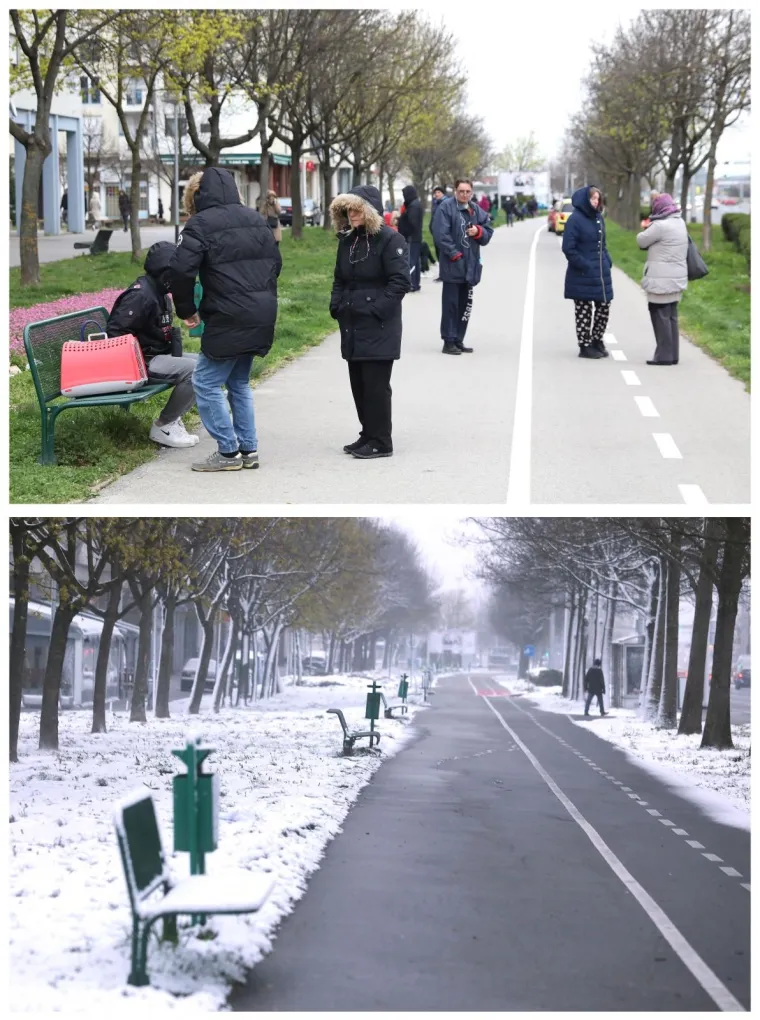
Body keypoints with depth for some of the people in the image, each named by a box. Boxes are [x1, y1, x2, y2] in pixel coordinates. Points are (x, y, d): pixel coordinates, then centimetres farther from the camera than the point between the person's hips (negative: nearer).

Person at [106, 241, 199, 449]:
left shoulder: (159, 294, 12)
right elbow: (115, 333, -25)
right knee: (195, 371, -22)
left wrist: (173, 335, 5)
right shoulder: (140, 296, -20)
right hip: (143, 363, -11)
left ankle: (172, 418, 10)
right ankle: (163, 426, -10)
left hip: (159, 355, 11)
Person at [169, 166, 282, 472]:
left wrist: (187, 310, -4)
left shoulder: (201, 224, -9)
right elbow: (275, 261, 18)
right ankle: (248, 449, 18)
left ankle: (228, 452, -1)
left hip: (228, 320, -8)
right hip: (262, 317, 8)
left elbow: (181, 270, -17)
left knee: (206, 383, 1)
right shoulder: (256, 220, 13)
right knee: (239, 382, 19)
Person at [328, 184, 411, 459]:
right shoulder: (347, 240, 13)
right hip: (352, 326, 8)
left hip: (378, 328, -8)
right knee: (359, 383, 12)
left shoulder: (389, 240, -10)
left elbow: (400, 282, -15)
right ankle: (368, 435, 23)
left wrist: (376, 309, -18)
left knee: (376, 384, -5)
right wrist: (336, 305, 8)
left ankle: (380, 442, 2)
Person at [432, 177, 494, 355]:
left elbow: (488, 232, 14)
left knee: (465, 305, 11)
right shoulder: (446, 207, -8)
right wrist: (454, 254, -19)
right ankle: (449, 342, -2)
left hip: (470, 265, 7)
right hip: (452, 265, -7)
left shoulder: (476, 210, 13)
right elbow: (441, 234, -15)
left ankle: (458, 340, 19)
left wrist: (478, 231, -8)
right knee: (450, 304, -6)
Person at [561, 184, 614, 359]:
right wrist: (584, 266, -17)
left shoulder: (598, 218, 11)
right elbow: (568, 248, -15)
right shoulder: (575, 219, -12)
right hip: (583, 276, -7)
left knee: (603, 307, 10)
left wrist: (607, 261, 7)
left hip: (601, 273, 7)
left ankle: (597, 341, 25)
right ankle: (585, 346, 11)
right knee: (584, 311, 2)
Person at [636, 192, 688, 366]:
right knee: (671, 316, 12)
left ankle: (664, 355, -3)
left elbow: (642, 241, -7)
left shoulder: (660, 226, -19)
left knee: (660, 316, -3)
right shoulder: (679, 222, 10)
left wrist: (645, 230, 12)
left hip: (662, 280, -9)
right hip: (676, 278, 9)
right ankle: (672, 355, 15)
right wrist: (650, 228, 6)